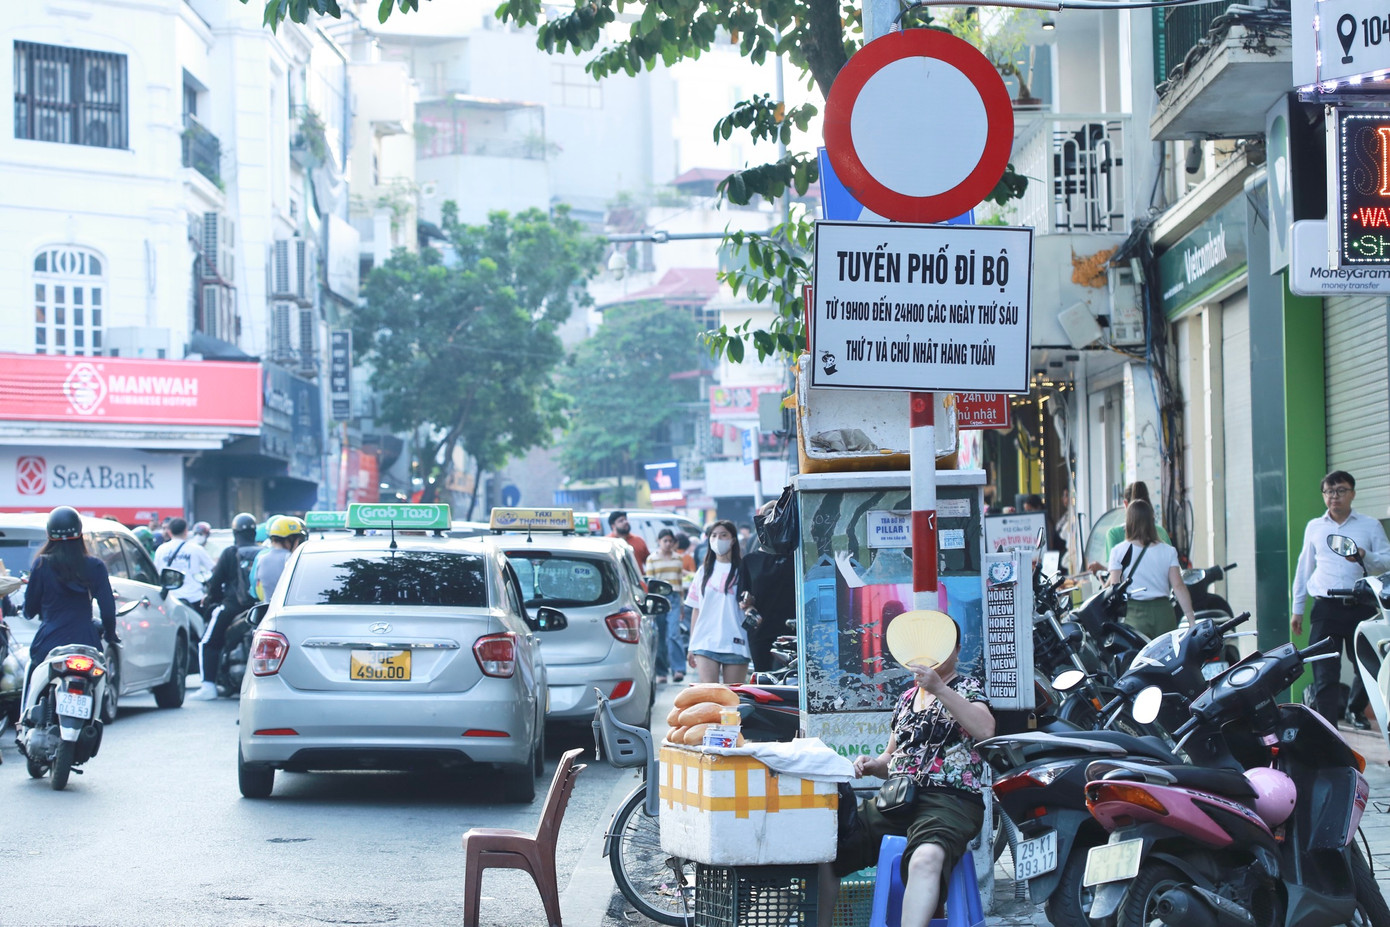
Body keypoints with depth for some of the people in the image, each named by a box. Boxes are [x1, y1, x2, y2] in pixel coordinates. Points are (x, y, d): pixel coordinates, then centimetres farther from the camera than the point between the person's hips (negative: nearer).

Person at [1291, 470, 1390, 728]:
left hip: (1361, 607, 0)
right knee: (1325, 674, -8)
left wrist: (1365, 556, -17)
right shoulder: (1314, 527, 15)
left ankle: (1356, 709, 36)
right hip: (1325, 608, 0)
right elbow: (1303, 569, 19)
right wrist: (1297, 609, 17)